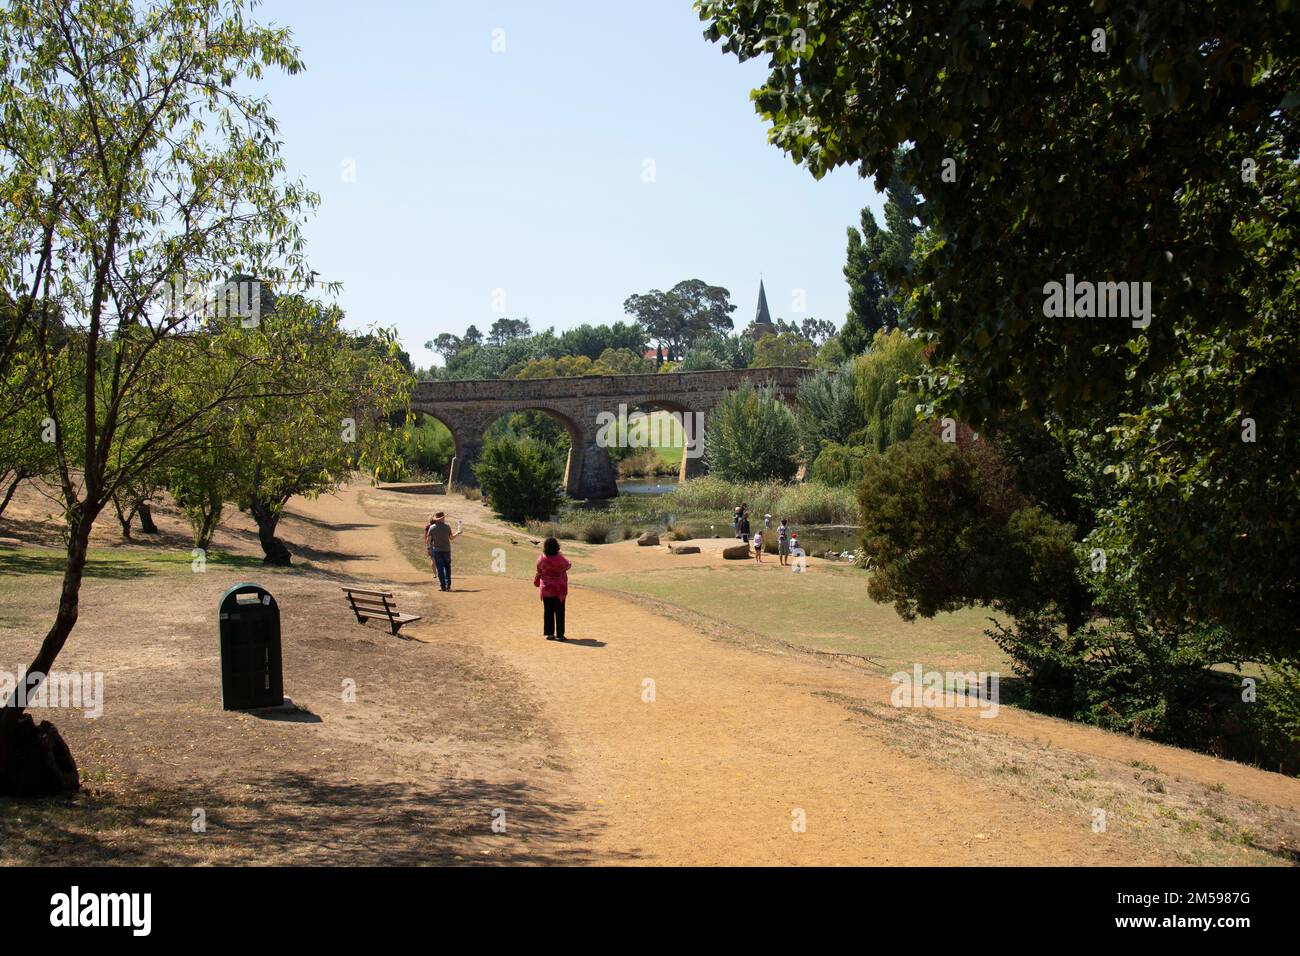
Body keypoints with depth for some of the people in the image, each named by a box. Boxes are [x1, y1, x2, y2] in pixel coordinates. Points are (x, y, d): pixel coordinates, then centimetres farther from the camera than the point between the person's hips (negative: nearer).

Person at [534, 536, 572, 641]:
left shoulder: (541, 559, -12)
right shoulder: (560, 559, -17)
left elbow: (539, 572, 2)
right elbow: (568, 566, 3)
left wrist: (536, 582, 23)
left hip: (546, 589, 2)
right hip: (559, 589, -2)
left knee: (548, 611, 10)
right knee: (559, 611, 5)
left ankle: (549, 633, 11)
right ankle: (560, 634, 5)